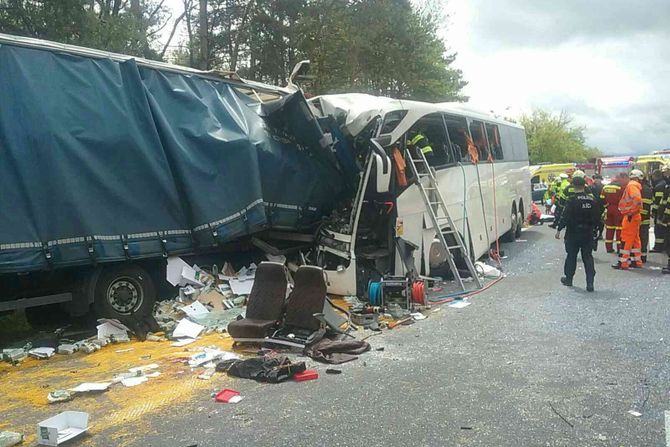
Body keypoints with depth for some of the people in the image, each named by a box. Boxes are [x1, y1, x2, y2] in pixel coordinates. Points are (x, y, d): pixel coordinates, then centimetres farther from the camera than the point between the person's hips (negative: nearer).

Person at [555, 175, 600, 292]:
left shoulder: (572, 199, -13)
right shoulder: (592, 199, 2)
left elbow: (565, 217, -16)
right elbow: (597, 217, 9)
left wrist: (559, 229, -9)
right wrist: (594, 229, 20)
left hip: (573, 233, -4)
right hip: (588, 233, 4)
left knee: (571, 256, 10)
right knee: (588, 257, 6)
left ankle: (568, 279, 23)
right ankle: (590, 283, 0)